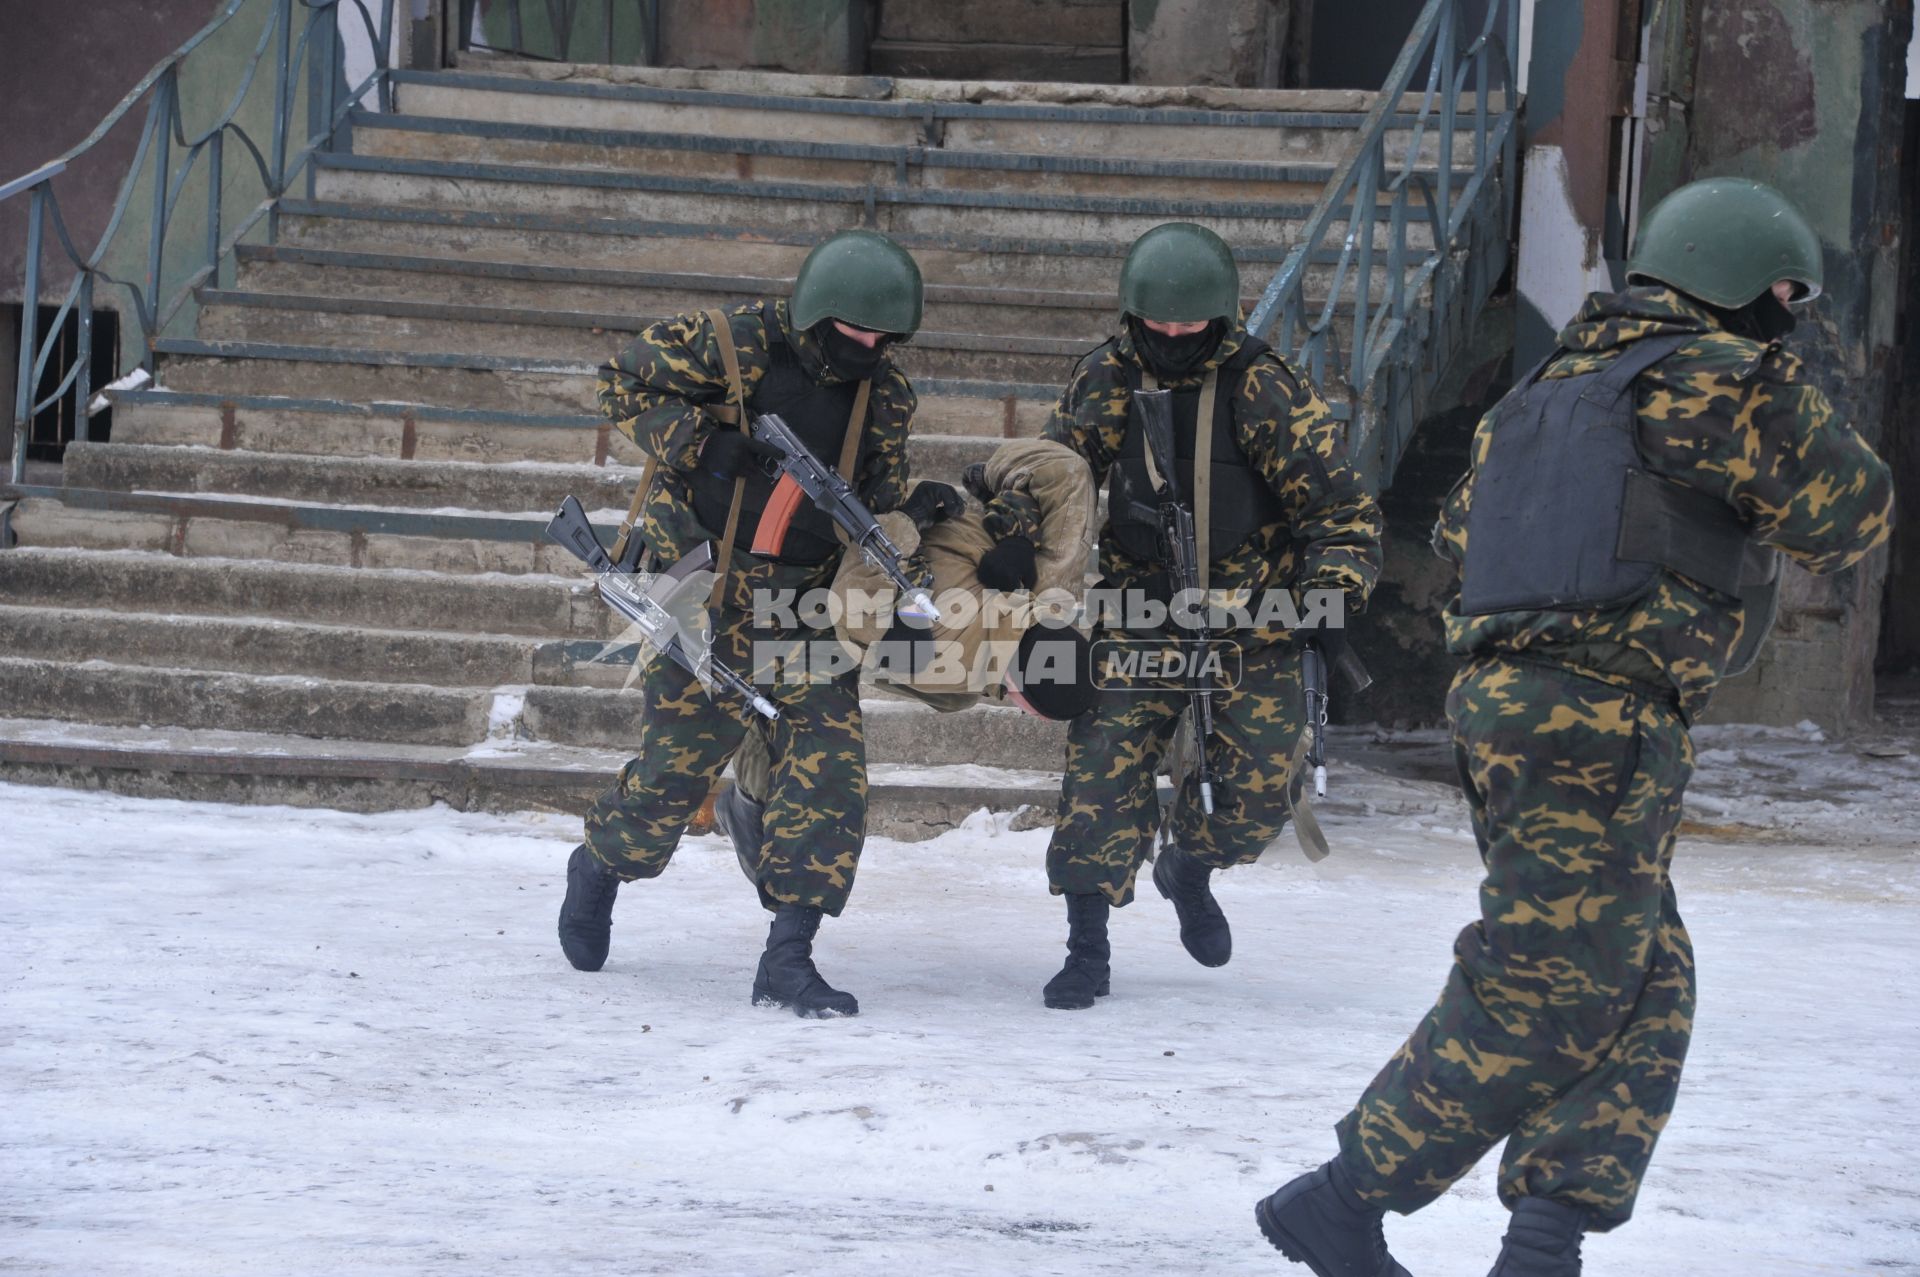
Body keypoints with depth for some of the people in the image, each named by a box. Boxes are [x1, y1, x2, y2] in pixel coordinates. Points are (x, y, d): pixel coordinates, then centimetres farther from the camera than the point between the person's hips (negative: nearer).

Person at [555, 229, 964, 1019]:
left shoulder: (883, 391, 3)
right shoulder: (727, 346, -11)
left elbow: (874, 487, 5)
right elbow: (621, 383, -5)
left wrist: (913, 505, -18)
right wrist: (701, 441, -19)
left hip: (808, 606, 4)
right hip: (704, 597, -4)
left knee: (831, 769, -10)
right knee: (676, 769, 3)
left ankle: (788, 958, -6)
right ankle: (599, 867, 35)